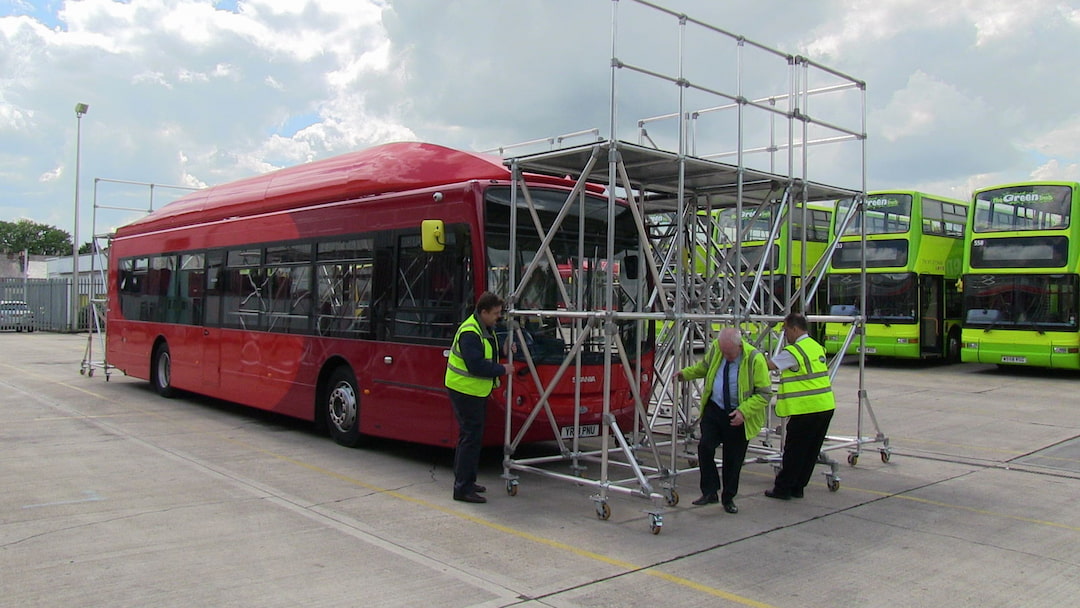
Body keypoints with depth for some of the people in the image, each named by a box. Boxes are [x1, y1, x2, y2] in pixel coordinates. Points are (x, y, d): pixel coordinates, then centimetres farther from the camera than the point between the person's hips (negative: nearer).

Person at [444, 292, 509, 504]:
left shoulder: (485, 329, 10)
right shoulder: (470, 333, -23)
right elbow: (476, 366, -28)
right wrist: (501, 369, -17)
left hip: (476, 390, 10)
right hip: (465, 390, -10)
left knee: (472, 435, 17)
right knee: (471, 436, -9)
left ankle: (465, 480, 28)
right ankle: (462, 488, -4)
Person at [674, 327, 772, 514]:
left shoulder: (755, 359, -19)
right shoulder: (715, 348, -4)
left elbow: (765, 393, -14)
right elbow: (704, 366, 18)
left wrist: (744, 411, -25)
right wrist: (685, 373, 2)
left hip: (738, 416, -3)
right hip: (713, 409, 3)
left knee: (733, 459, 7)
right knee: (705, 447, -12)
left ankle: (728, 498, 24)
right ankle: (710, 492, -1)